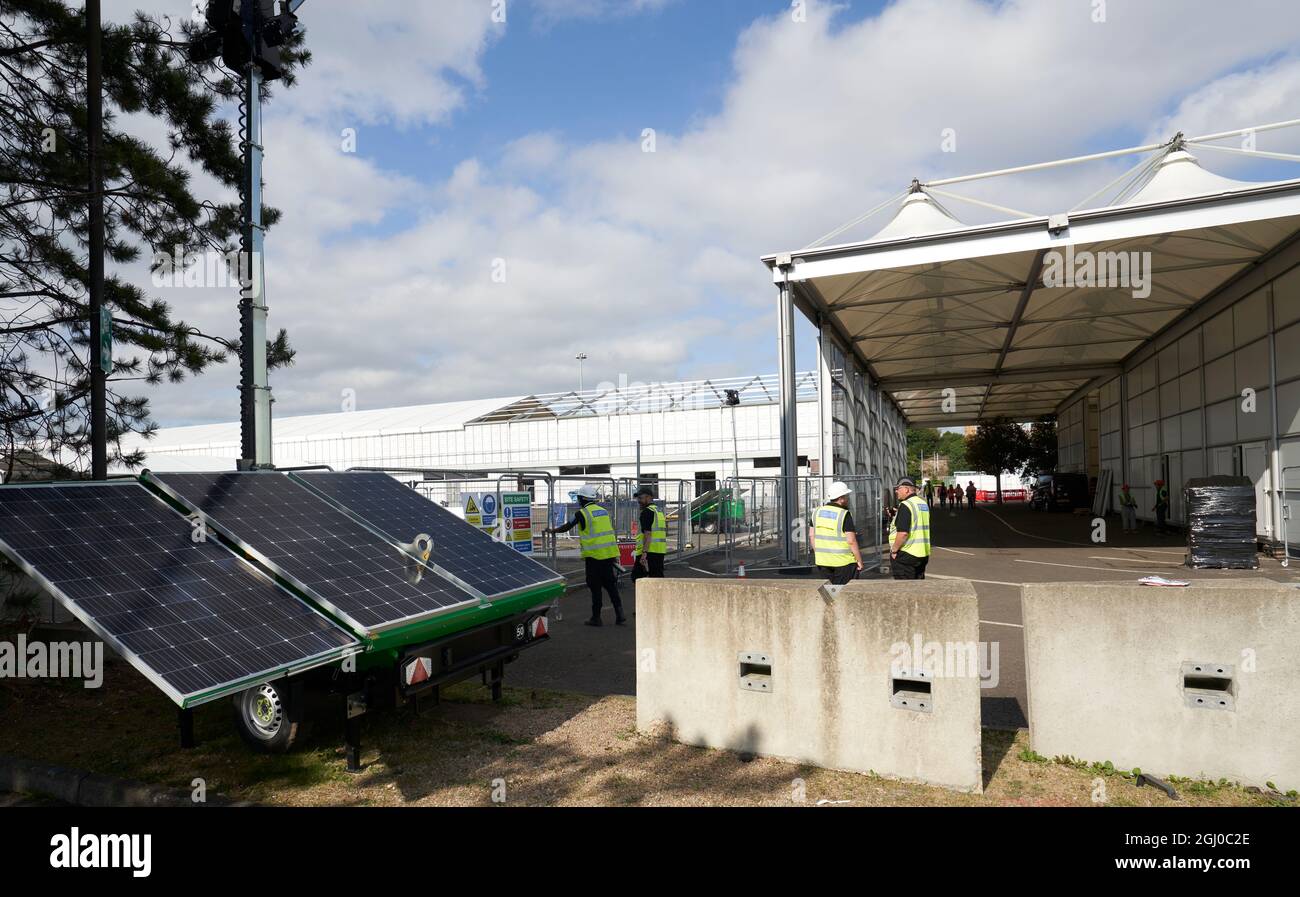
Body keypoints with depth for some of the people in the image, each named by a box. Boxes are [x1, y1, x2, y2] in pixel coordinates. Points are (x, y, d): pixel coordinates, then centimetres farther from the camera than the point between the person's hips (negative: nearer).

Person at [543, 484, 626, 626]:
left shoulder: (582, 513, -7)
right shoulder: (604, 511, 12)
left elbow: (566, 527, 5)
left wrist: (551, 530, 23)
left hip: (594, 555, -6)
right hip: (609, 553, 6)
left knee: (595, 587, 3)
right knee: (610, 584, 11)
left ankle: (596, 618, 9)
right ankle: (619, 615, 6)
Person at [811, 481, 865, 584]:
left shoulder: (818, 512, 4)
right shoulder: (845, 515, -14)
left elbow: (812, 536, 9)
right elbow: (851, 541, -17)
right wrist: (859, 561, -8)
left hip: (822, 561, 5)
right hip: (843, 562, -5)